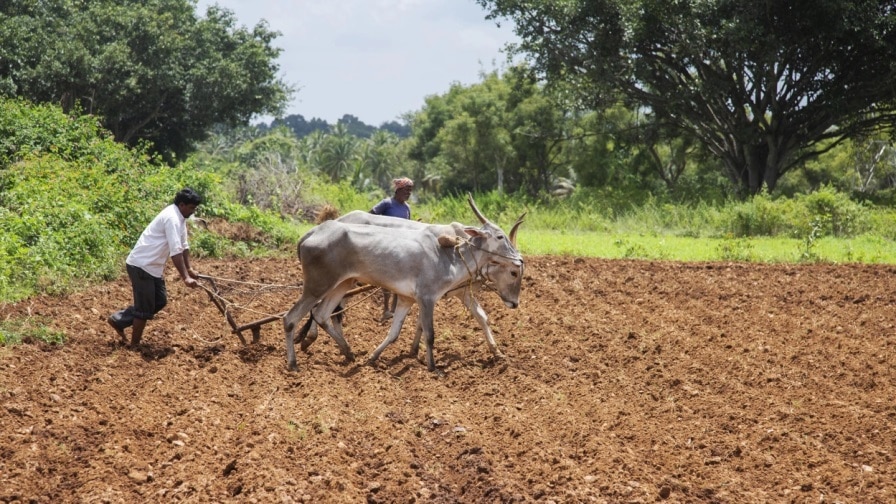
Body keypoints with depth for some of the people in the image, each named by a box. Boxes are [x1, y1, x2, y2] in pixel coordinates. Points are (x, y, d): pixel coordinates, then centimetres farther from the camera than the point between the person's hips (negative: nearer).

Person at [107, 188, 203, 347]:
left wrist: (189, 269, 17)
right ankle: (134, 345, 11)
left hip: (151, 266, 10)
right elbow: (175, 252, -28)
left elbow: (183, 246, 20)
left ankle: (118, 320, 19)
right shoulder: (172, 218, -22)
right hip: (141, 265, -10)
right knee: (145, 307, -2)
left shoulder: (179, 218, 10)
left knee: (160, 300, 14)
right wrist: (185, 278, -30)